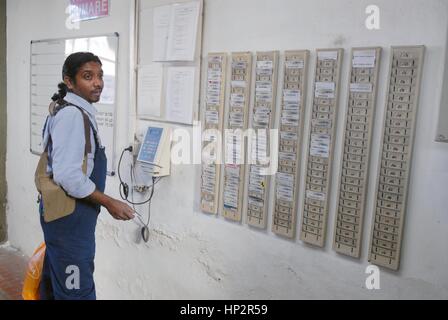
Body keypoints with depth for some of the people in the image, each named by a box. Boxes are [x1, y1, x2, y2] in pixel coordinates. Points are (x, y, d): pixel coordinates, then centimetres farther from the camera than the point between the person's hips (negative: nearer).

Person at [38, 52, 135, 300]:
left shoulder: (76, 111, 11)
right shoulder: (72, 114, -20)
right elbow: (67, 176, -27)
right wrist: (109, 203, -18)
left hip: (65, 212, 10)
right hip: (69, 215, -10)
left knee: (55, 284, 22)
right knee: (76, 290, 0)